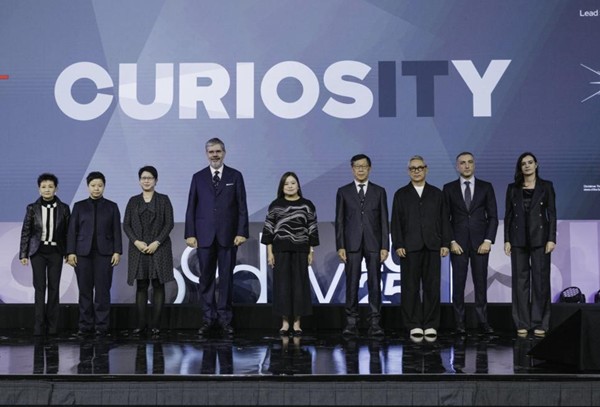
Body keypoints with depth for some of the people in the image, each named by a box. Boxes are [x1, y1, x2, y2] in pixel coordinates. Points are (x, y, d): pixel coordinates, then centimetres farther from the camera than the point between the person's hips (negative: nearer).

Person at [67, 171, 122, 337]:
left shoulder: (111, 206, 9)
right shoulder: (79, 206, 10)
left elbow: (116, 231, 5)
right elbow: (72, 230, 6)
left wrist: (117, 251, -4)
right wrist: (71, 252, -2)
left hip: (104, 253, -1)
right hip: (83, 253, 1)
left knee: (102, 290, -4)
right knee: (85, 290, 1)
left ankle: (102, 326, 1)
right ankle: (85, 325, 7)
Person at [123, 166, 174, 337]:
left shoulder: (164, 200, 4)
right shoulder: (133, 201, 10)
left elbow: (169, 224, -2)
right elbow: (126, 225, 5)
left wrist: (156, 242, -13)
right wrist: (136, 242, -10)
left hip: (159, 248, -2)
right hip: (138, 248, 2)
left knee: (158, 285, -1)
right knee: (141, 286, 3)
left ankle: (156, 324, 1)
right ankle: (141, 324, 5)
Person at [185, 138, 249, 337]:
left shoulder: (235, 176, 5)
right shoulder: (198, 177, 8)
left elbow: (242, 207, 2)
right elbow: (191, 207, 6)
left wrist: (242, 232, -7)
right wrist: (190, 234, -1)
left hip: (227, 236, -1)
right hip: (205, 236, 1)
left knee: (226, 277, 3)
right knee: (206, 278, 4)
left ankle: (225, 318, 10)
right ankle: (208, 318, 12)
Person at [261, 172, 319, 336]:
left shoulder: (307, 205, 3)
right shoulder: (275, 205, 3)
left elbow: (312, 229, 4)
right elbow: (268, 229, 2)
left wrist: (311, 252, 0)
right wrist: (269, 252, -3)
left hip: (300, 251, 0)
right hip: (281, 251, 0)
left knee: (299, 285, 1)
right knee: (282, 285, 1)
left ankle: (297, 323, 9)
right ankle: (285, 322, 10)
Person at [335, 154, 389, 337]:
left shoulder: (379, 191, 9)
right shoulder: (343, 191, 8)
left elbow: (384, 221, 6)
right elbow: (339, 221, 5)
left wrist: (385, 246, -2)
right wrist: (340, 246, -4)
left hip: (373, 244, 0)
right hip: (352, 244, 0)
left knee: (375, 284, -1)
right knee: (352, 284, 0)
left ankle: (374, 323, 2)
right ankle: (351, 323, 5)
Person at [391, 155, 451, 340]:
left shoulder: (436, 193, 13)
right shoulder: (401, 194, 10)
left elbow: (444, 220, 10)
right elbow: (396, 222, 5)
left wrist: (445, 243, 1)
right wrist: (398, 245, -5)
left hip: (432, 246, 1)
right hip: (409, 247, -1)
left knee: (432, 287, 0)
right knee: (411, 288, -1)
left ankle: (430, 325, 6)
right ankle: (414, 325, 5)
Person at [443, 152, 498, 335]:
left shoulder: (486, 187, 7)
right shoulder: (449, 188, 6)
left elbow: (493, 216, 4)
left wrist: (488, 241, -6)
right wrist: (451, 242, -5)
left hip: (480, 243, 0)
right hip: (458, 243, 0)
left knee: (481, 283, 1)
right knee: (458, 284, 0)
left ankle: (483, 321, 6)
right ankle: (460, 323, 5)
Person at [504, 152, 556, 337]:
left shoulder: (546, 186, 5)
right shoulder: (513, 188, 9)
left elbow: (552, 213, 1)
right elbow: (508, 215, 8)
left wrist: (552, 238, -7)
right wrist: (506, 240, 1)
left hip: (540, 238, -1)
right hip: (519, 238, 2)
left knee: (540, 279, -1)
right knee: (520, 280, 2)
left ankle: (540, 324, 6)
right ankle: (522, 324, 8)